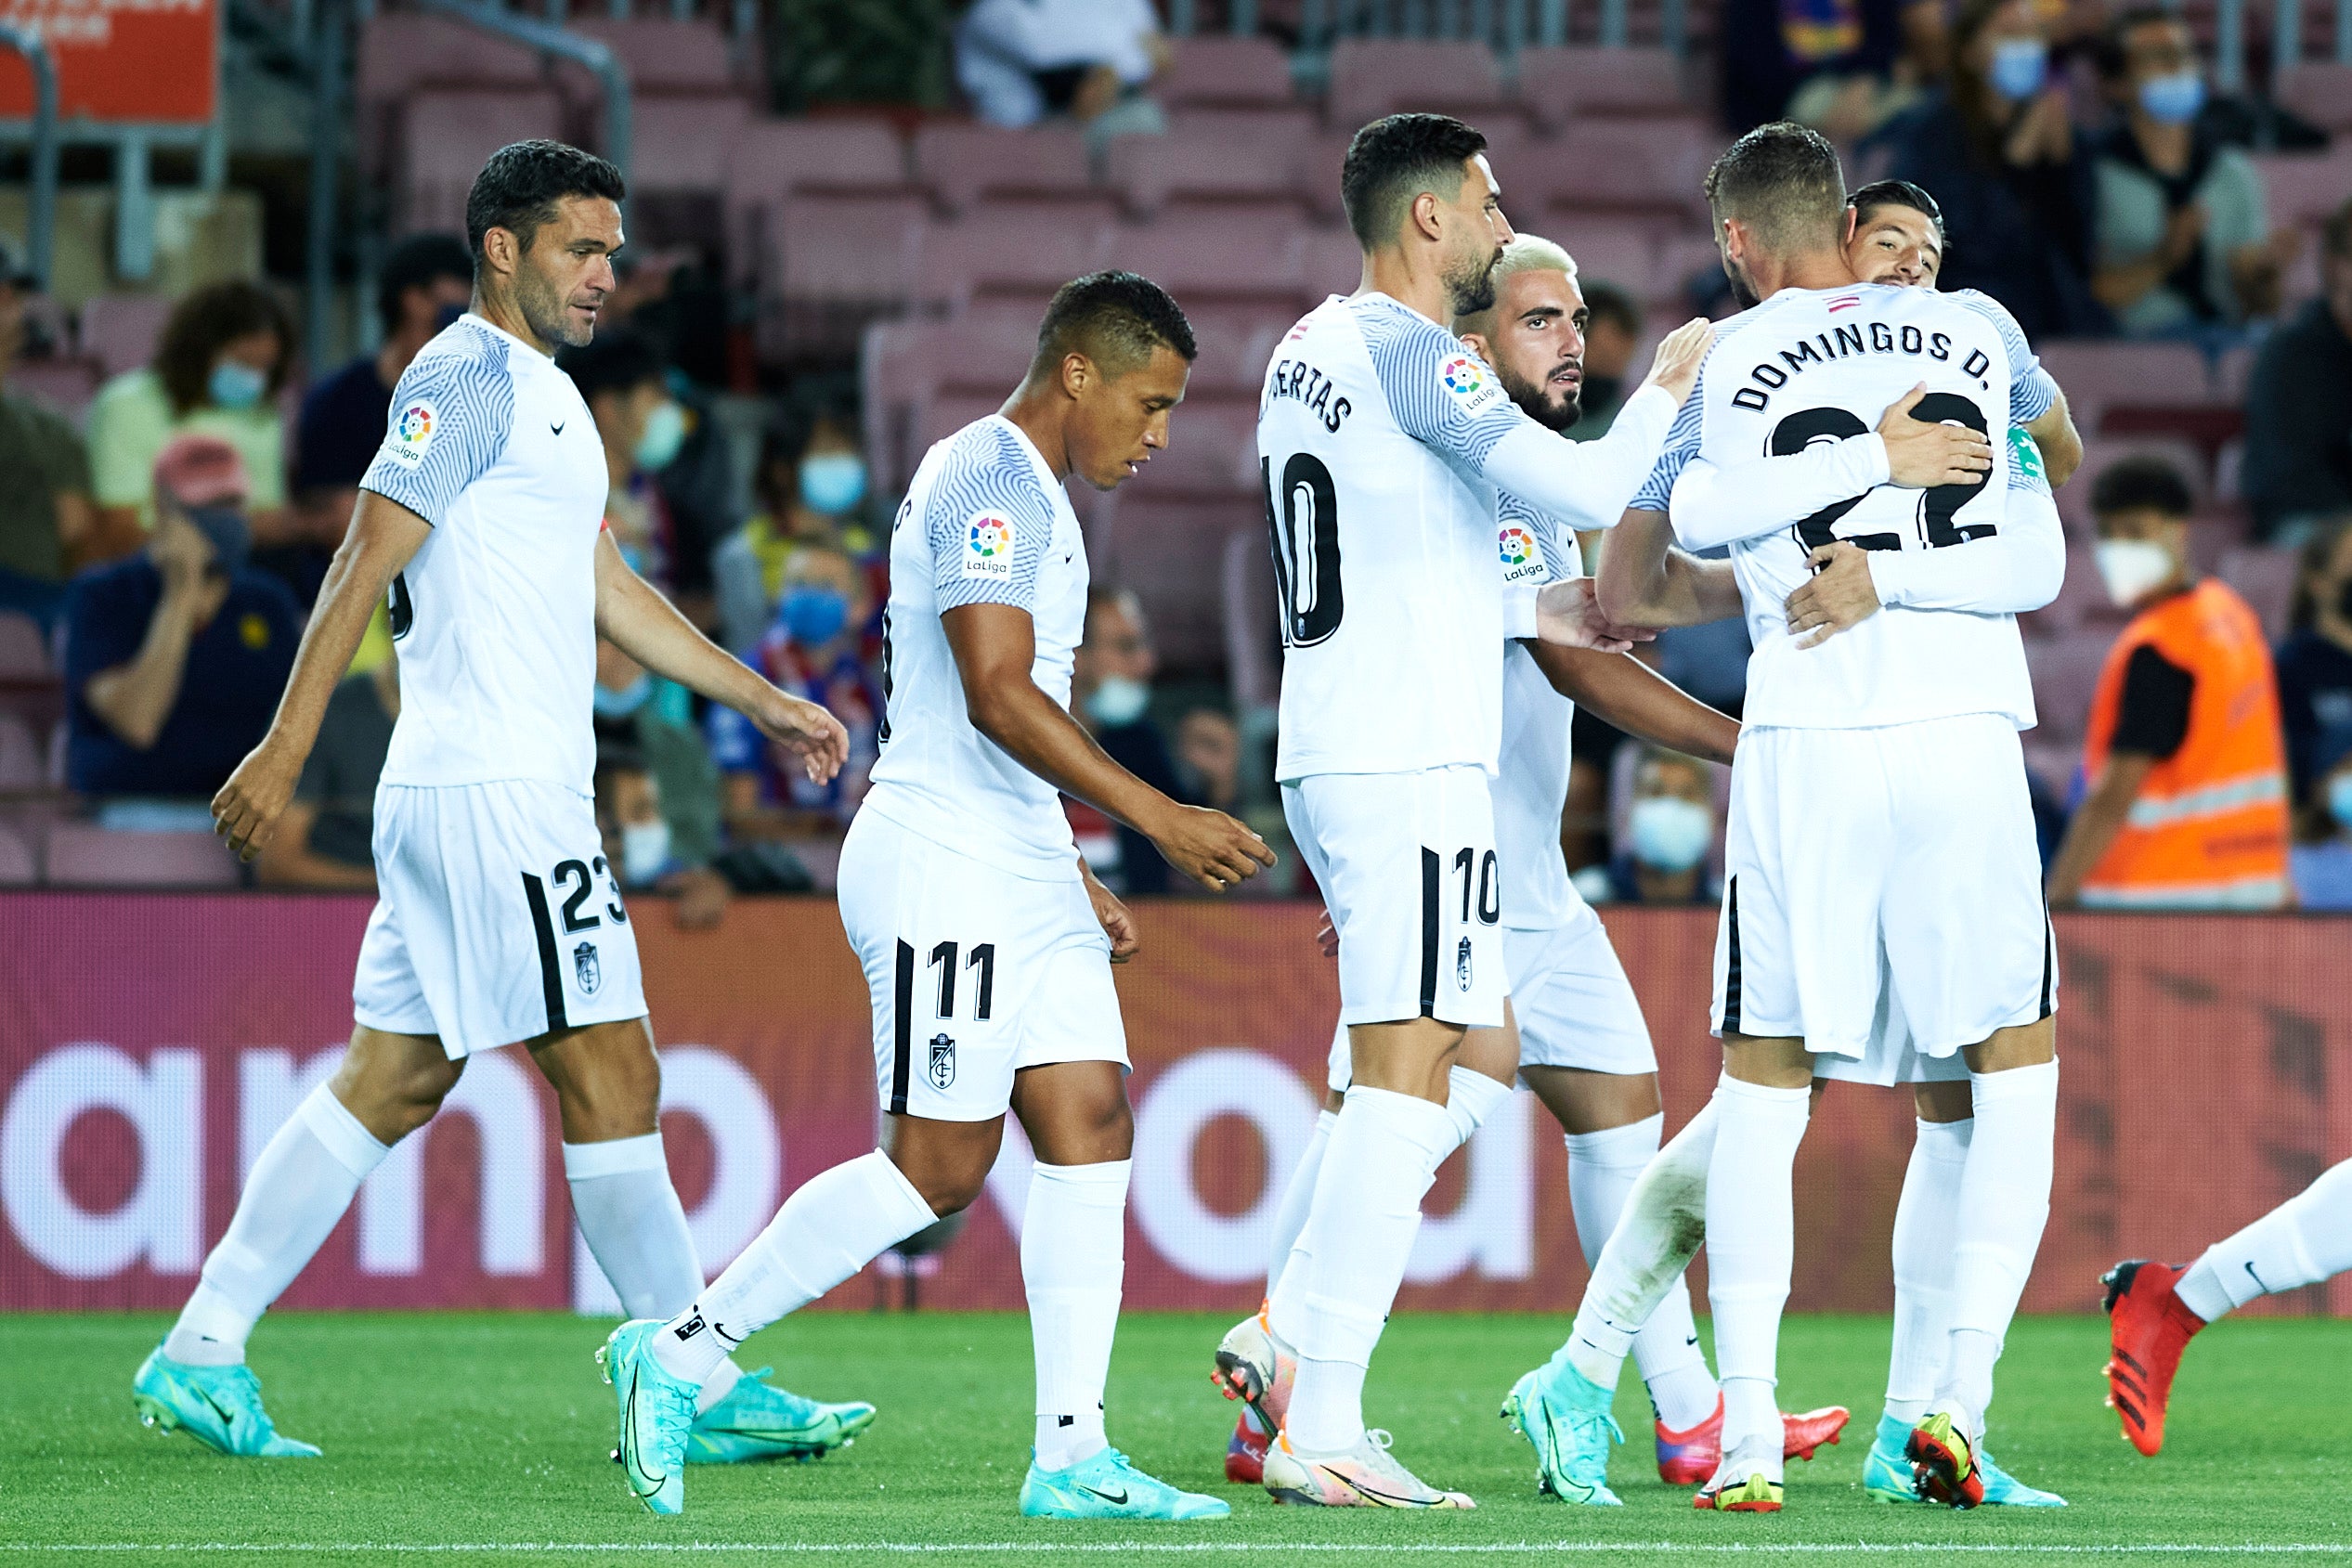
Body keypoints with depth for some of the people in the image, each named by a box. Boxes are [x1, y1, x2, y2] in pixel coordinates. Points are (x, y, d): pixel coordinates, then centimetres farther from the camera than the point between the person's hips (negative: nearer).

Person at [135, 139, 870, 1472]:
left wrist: (764, 700, 26)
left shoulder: (545, 393, 20)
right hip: (495, 795, -10)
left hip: (517, 794, 10)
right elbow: (364, 565, -15)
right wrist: (285, 751, -19)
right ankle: (705, 1389, -2)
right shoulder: (467, 378, -10)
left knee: (392, 1084, 9)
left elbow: (608, 590, 27)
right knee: (613, 1077, -6)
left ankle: (204, 1351, 9)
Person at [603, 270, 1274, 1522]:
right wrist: (1157, 817, -23)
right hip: (942, 870, -10)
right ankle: (682, 1351, 0)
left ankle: (1071, 1454, -1)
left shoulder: (1031, 495, 20)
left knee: (1087, 1125, 1)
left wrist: (1077, 878, 23)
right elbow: (1000, 698, -22)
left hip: (1022, 875, 10)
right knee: (939, 1165, -9)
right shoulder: (988, 481, -13)